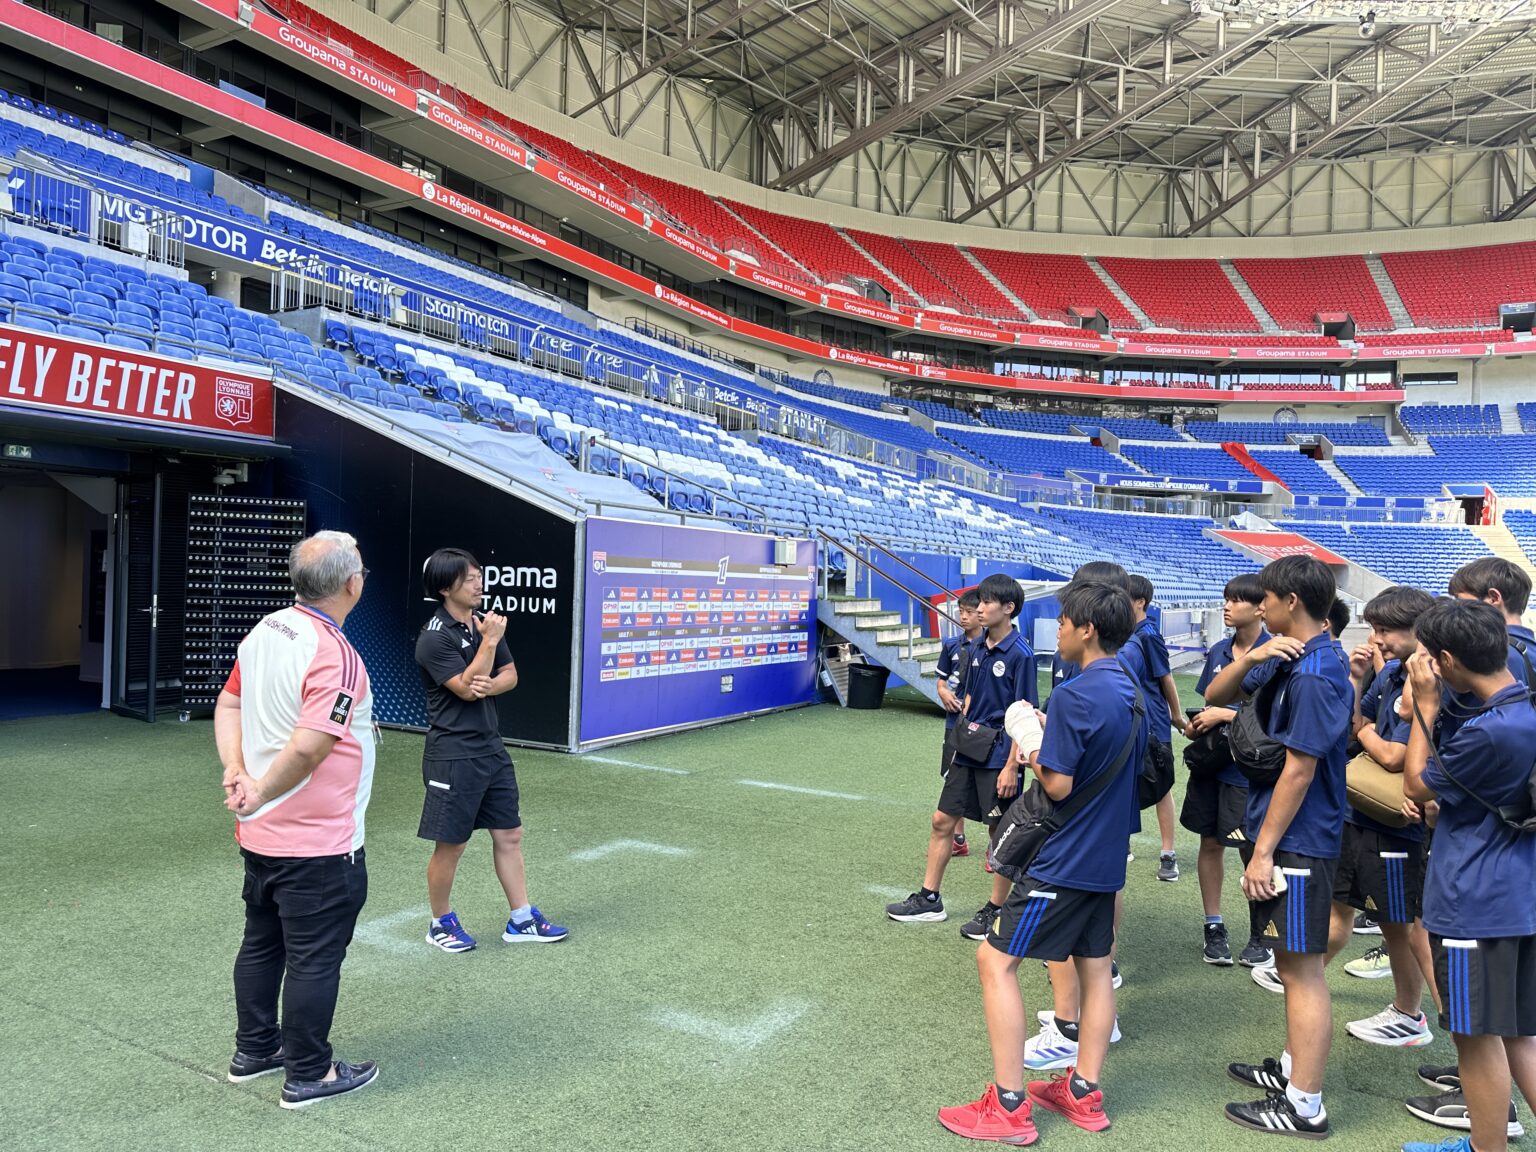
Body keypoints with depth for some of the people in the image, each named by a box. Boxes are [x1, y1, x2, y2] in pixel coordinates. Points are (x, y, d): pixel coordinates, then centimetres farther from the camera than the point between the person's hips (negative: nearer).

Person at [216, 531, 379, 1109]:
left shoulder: (266, 630, 2)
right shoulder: (335, 658, -25)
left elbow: (229, 702, 8)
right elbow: (308, 747, -30)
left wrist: (235, 770, -1)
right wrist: (260, 794, -15)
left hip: (260, 836, 9)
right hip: (318, 845, -9)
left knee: (261, 943, 22)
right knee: (315, 959, 7)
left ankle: (253, 1050, 38)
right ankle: (309, 1074, 21)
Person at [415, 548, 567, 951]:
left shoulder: (484, 622, 7)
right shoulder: (434, 638, -15)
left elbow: (510, 675, 9)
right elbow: (466, 688, -18)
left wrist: (490, 685, -12)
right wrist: (490, 642, -22)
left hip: (491, 748, 7)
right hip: (453, 754, -7)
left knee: (509, 835, 12)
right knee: (451, 844, 4)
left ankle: (521, 919, 23)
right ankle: (441, 923, 25)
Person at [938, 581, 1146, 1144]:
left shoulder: (1073, 695, -21)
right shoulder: (1130, 691, 7)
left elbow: (1058, 785, -22)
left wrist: (1032, 752, -4)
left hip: (1064, 859, -9)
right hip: (1106, 855, 9)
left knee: (996, 959, -2)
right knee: (1094, 965, 15)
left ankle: (1009, 1107, 1)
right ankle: (1084, 1094, 26)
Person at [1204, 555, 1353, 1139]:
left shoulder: (1315, 675, -21)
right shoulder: (1286, 656, 8)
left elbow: (1298, 769, -21)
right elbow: (1216, 694, 10)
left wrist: (1264, 851, -18)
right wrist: (1251, 657, -10)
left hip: (1299, 841, -10)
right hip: (1281, 833, 10)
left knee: (1302, 968, 0)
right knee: (1290, 960, 20)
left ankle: (1304, 1107, 11)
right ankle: (1294, 1068, 34)